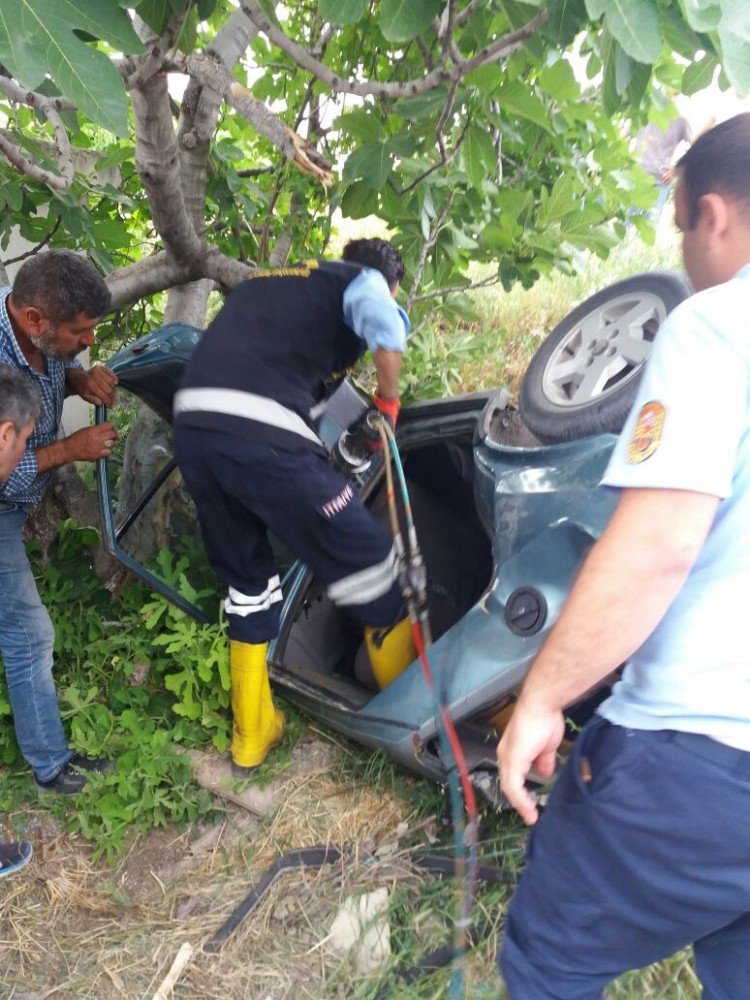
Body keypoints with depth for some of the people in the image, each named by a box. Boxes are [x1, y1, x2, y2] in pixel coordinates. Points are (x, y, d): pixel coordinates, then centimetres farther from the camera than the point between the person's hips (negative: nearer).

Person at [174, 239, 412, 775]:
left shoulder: (267, 282, 35)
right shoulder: (362, 281, 14)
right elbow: (385, 330, -10)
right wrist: (388, 400, 6)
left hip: (191, 426, 8)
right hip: (260, 435, -7)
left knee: (247, 583, 23)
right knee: (367, 565, 8)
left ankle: (253, 733, 35)